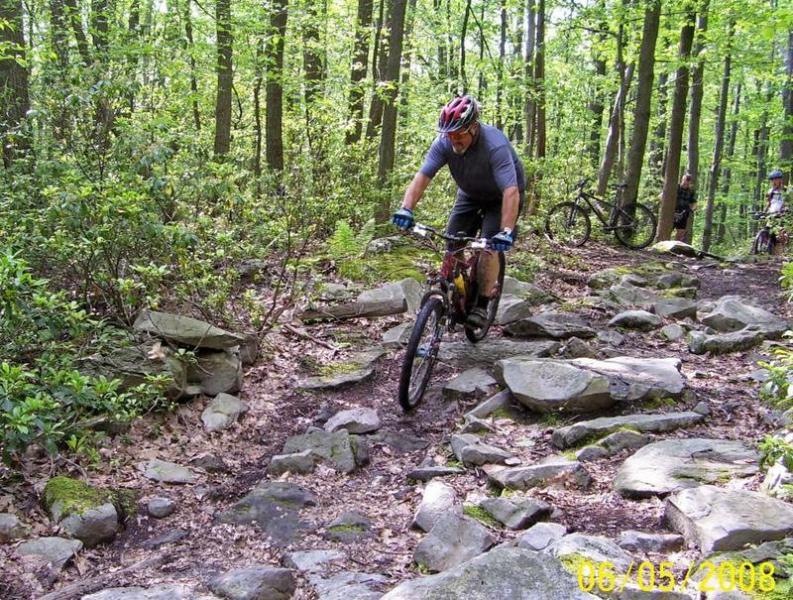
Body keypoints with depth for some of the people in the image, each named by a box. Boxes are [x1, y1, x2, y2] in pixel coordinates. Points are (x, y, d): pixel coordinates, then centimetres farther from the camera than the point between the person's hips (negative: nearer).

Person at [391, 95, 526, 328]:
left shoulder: (495, 145, -37)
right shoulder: (444, 143, -23)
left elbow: (511, 191, -44)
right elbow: (422, 177, -30)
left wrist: (506, 231, -54)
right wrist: (406, 209, -46)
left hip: (502, 196, -5)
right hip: (470, 195, 5)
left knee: (489, 246, -20)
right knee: (452, 247, -7)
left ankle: (481, 306, -9)